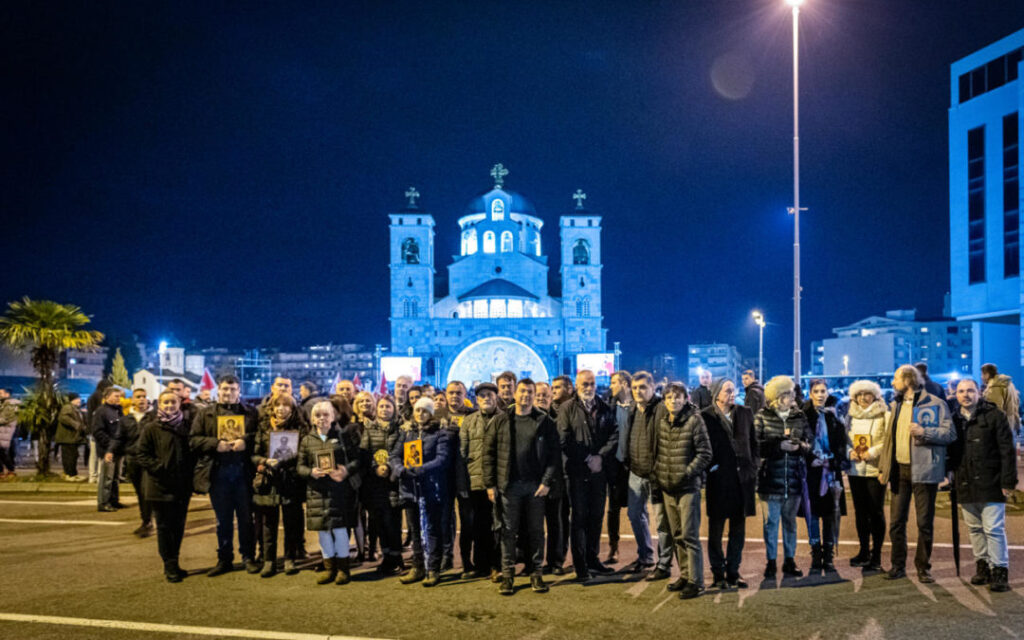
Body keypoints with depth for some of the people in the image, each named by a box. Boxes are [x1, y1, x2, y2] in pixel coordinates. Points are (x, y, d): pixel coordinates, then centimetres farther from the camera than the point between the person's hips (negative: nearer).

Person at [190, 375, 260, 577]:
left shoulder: (250, 414, 9)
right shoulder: (205, 414, 10)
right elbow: (193, 439, 2)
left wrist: (246, 441, -15)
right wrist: (216, 444, -12)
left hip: (243, 471, -1)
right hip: (217, 472, 1)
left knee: (246, 517, 4)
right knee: (223, 519, 9)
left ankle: (249, 557, 15)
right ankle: (224, 559, 19)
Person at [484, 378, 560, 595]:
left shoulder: (544, 421, 4)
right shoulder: (501, 420, 5)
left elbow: (554, 453, 1)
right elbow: (489, 453, 4)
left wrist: (547, 481, -8)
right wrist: (490, 484, -1)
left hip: (535, 485, 0)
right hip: (509, 485, 0)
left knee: (536, 531, 7)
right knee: (508, 531, 4)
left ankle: (536, 573, 17)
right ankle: (507, 574, 13)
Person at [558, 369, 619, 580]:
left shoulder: (605, 409, 10)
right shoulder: (567, 409, 0)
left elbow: (614, 437, 3)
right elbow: (565, 440, -7)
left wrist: (600, 457, -10)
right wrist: (587, 459, -11)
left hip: (599, 470, 4)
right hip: (577, 471, -3)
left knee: (596, 516, 10)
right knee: (579, 516, -2)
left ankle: (593, 559, 21)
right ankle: (580, 565, 3)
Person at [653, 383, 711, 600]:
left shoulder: (695, 421, -9)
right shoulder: (662, 422, 8)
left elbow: (705, 454, -9)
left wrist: (686, 473, -15)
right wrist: (658, 473, 6)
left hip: (688, 487, -6)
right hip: (667, 488, 6)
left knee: (689, 535, -6)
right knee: (677, 535, 13)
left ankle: (696, 581, 1)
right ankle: (684, 575, 24)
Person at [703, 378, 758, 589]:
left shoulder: (745, 414, 9)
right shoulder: (706, 417, -5)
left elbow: (753, 444, 14)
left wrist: (753, 472, 6)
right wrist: (704, 479, -8)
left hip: (742, 478, 4)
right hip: (717, 480, -4)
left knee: (738, 530, 9)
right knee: (716, 530, 5)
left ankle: (733, 573, 20)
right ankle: (718, 574, 15)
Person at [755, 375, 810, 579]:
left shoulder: (799, 417, 7)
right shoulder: (762, 417, -2)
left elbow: (807, 445, 10)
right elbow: (756, 446, -7)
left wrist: (801, 446, -12)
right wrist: (779, 446, -17)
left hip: (794, 476, 3)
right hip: (771, 476, -3)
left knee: (790, 520, 11)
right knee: (771, 521, 1)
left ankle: (789, 561, 20)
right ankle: (771, 562, 10)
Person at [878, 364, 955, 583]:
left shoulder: (935, 404, -4)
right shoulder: (896, 405, 16)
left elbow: (950, 433, -9)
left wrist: (925, 432, -23)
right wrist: (883, 467, 12)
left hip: (923, 470, -6)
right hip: (899, 469, 6)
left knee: (924, 522, 2)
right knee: (896, 521, 6)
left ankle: (923, 567, 13)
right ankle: (898, 566, 15)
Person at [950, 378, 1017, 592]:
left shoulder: (994, 416, -4)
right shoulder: (954, 420, 11)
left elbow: (1007, 451, -6)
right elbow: (950, 452, 17)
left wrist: (1008, 481, -11)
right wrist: (953, 476, 8)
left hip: (990, 485, -5)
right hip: (966, 486, 5)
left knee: (994, 529, -5)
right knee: (975, 529, 12)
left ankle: (999, 571, 3)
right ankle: (983, 566, 23)